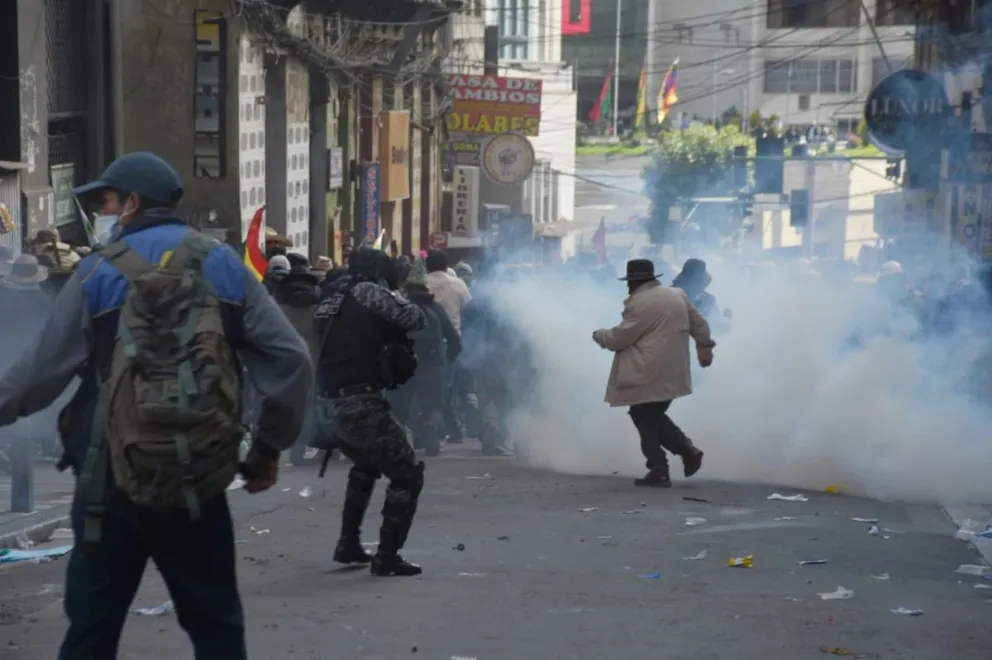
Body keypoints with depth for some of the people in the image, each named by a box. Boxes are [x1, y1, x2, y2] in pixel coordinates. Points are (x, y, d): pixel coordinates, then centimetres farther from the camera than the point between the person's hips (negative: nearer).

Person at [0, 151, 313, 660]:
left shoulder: (97, 273, -3)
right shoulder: (225, 266, 4)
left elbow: (41, 370, -1)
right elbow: (289, 359, 1)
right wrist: (271, 445, 11)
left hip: (112, 482, -2)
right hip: (200, 481, 2)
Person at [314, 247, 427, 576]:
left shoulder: (333, 296, 14)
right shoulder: (367, 292, -8)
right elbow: (416, 320, -6)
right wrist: (394, 298, 12)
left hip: (328, 404, 8)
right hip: (359, 404, -8)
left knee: (366, 466, 32)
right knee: (408, 476, 1)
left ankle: (348, 545, 31)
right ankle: (387, 557, -2)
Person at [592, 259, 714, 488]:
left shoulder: (640, 303, -14)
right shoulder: (678, 295, 12)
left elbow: (621, 337, -10)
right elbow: (699, 324, 19)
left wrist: (600, 336, 9)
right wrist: (705, 349, 31)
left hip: (649, 375, -9)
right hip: (671, 372, 9)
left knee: (645, 419, 1)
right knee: (653, 417, 18)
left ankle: (659, 471, 0)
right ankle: (687, 449, 5)